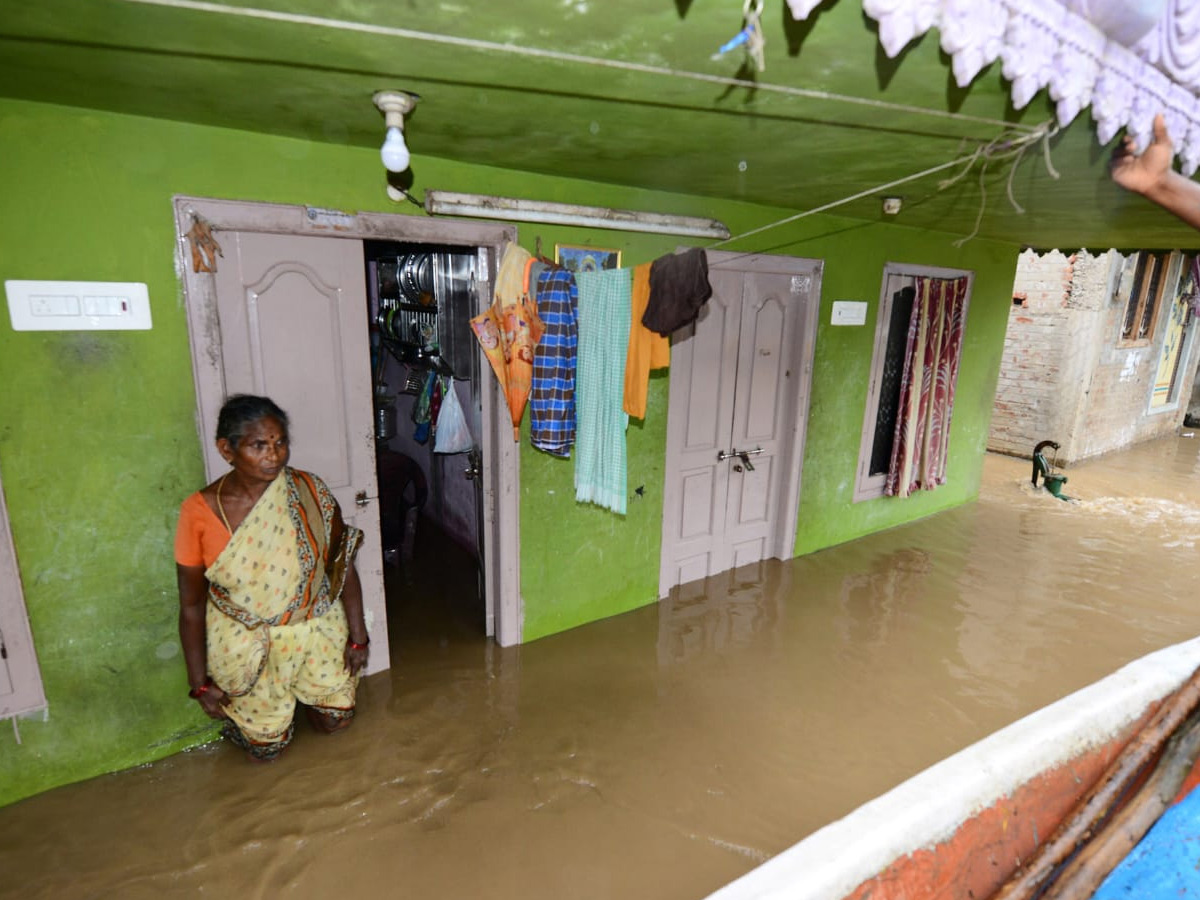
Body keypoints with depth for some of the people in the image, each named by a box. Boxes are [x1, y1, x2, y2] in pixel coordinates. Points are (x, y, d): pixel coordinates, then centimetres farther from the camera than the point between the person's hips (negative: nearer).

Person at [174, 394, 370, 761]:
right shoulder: (200, 512, -18)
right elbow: (191, 605, -8)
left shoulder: (309, 491, -16)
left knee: (335, 719, 16)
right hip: (248, 645, -1)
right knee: (267, 745, 14)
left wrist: (357, 637, -4)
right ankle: (234, 712, 44)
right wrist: (200, 684, -4)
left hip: (316, 631, 2)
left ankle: (298, 691, 45)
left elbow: (342, 566, -7)